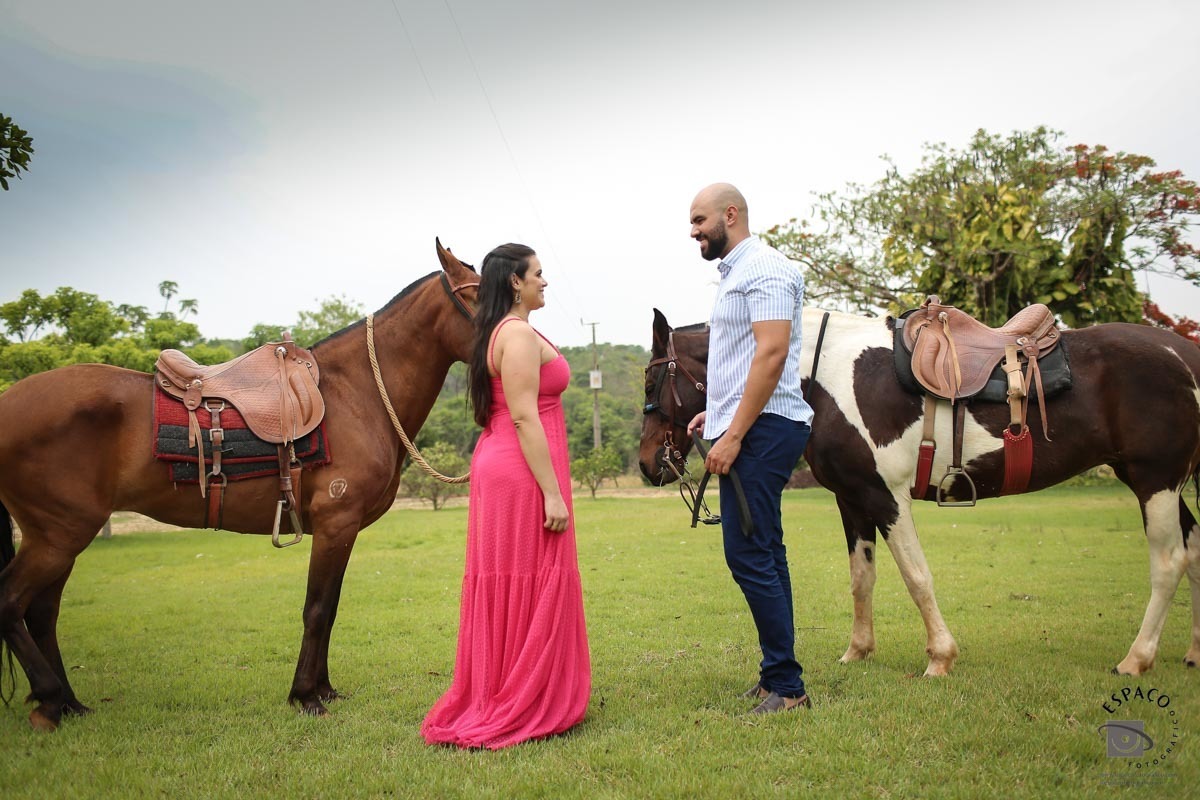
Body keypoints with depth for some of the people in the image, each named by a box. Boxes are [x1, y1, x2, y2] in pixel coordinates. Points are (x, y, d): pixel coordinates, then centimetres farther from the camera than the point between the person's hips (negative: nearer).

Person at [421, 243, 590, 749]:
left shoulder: (498, 334, 17)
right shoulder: (520, 335, -14)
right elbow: (524, 417, -21)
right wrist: (552, 493, -21)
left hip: (499, 465, 10)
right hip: (524, 470, -10)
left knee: (505, 586, 15)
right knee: (529, 588, -3)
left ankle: (493, 700, 26)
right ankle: (522, 711, 7)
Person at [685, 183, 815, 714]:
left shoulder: (763, 267, -10)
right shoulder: (735, 273, 21)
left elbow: (772, 353, -21)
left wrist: (733, 434, -23)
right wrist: (717, 412, 17)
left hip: (761, 431, -11)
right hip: (749, 429, 11)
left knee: (749, 555, -11)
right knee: (764, 555, 12)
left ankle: (785, 685, -2)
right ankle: (778, 678, 21)